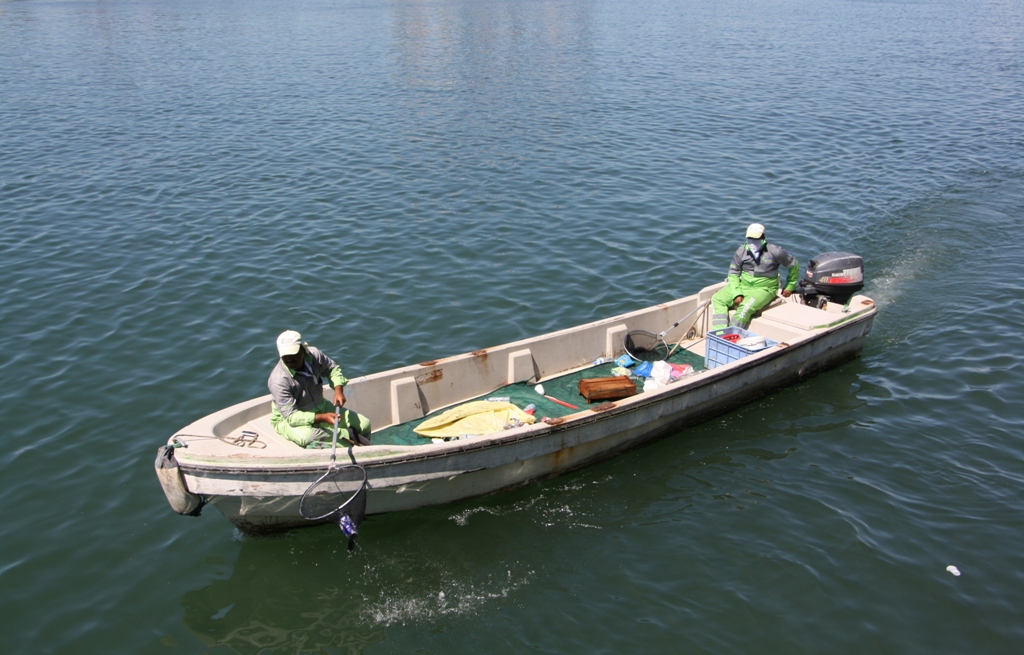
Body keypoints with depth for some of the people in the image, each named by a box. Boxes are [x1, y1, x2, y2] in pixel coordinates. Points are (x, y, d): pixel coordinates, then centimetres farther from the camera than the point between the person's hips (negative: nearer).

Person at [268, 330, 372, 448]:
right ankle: (347, 434, -21)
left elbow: (333, 368, 7)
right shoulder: (278, 380, -30)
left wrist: (338, 390, -12)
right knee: (305, 437, -42)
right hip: (287, 419, -6)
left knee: (364, 424, 0)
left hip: (320, 407, 6)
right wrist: (323, 417, -38)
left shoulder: (314, 354, -15)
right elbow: (291, 416, -30)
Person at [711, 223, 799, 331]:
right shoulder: (741, 251, -2)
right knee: (717, 298, -13)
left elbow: (794, 265, 7)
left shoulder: (775, 252, -9)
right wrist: (736, 294, -13)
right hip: (743, 286, 5)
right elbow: (733, 273, 1)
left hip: (764, 289, -5)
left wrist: (790, 286, 13)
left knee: (746, 307, -35)